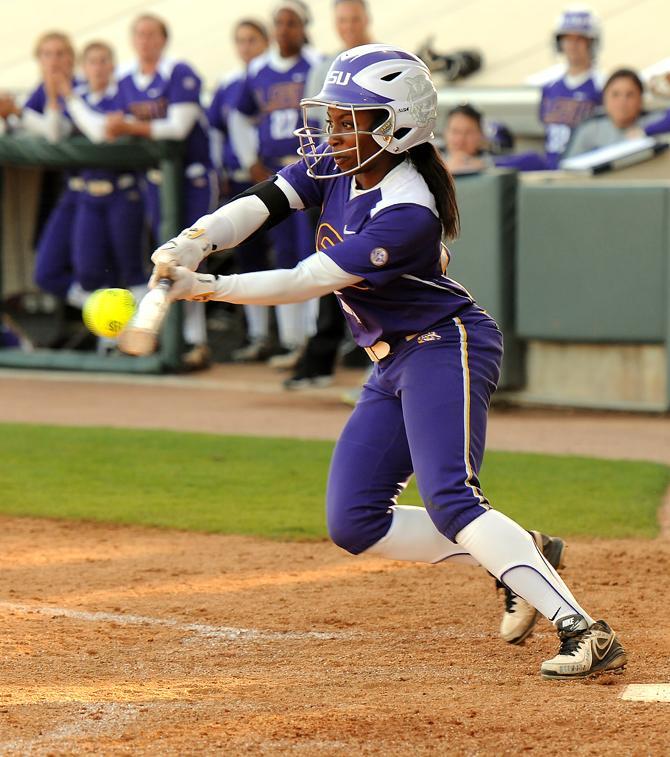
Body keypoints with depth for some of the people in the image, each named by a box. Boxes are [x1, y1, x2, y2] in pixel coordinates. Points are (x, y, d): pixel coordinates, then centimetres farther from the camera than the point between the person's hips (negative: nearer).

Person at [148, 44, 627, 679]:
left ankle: (584, 634, -33)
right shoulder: (336, 164, -1)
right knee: (354, 524, 5)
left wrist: (205, 289, -28)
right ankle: (520, 558, 12)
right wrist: (195, 242, -29)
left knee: (450, 501, -27)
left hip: (447, 346, -9)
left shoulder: (408, 214, -26)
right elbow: (260, 205, -9)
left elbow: (306, 282, -27)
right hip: (395, 362, 9)